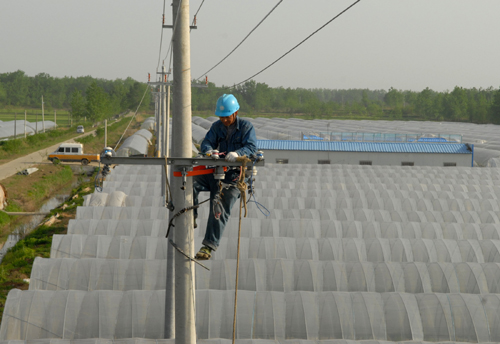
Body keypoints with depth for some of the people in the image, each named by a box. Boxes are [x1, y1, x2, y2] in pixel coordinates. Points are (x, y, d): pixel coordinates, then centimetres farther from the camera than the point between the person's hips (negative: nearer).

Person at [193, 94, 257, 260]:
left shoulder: (246, 127, -1)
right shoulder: (217, 126, 13)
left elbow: (251, 147, -15)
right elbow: (206, 142, 3)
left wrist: (237, 153, -37)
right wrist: (208, 150, -23)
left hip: (234, 173, -5)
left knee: (219, 208, -18)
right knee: (191, 183, -22)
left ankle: (209, 246, -20)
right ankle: (191, 219, -9)